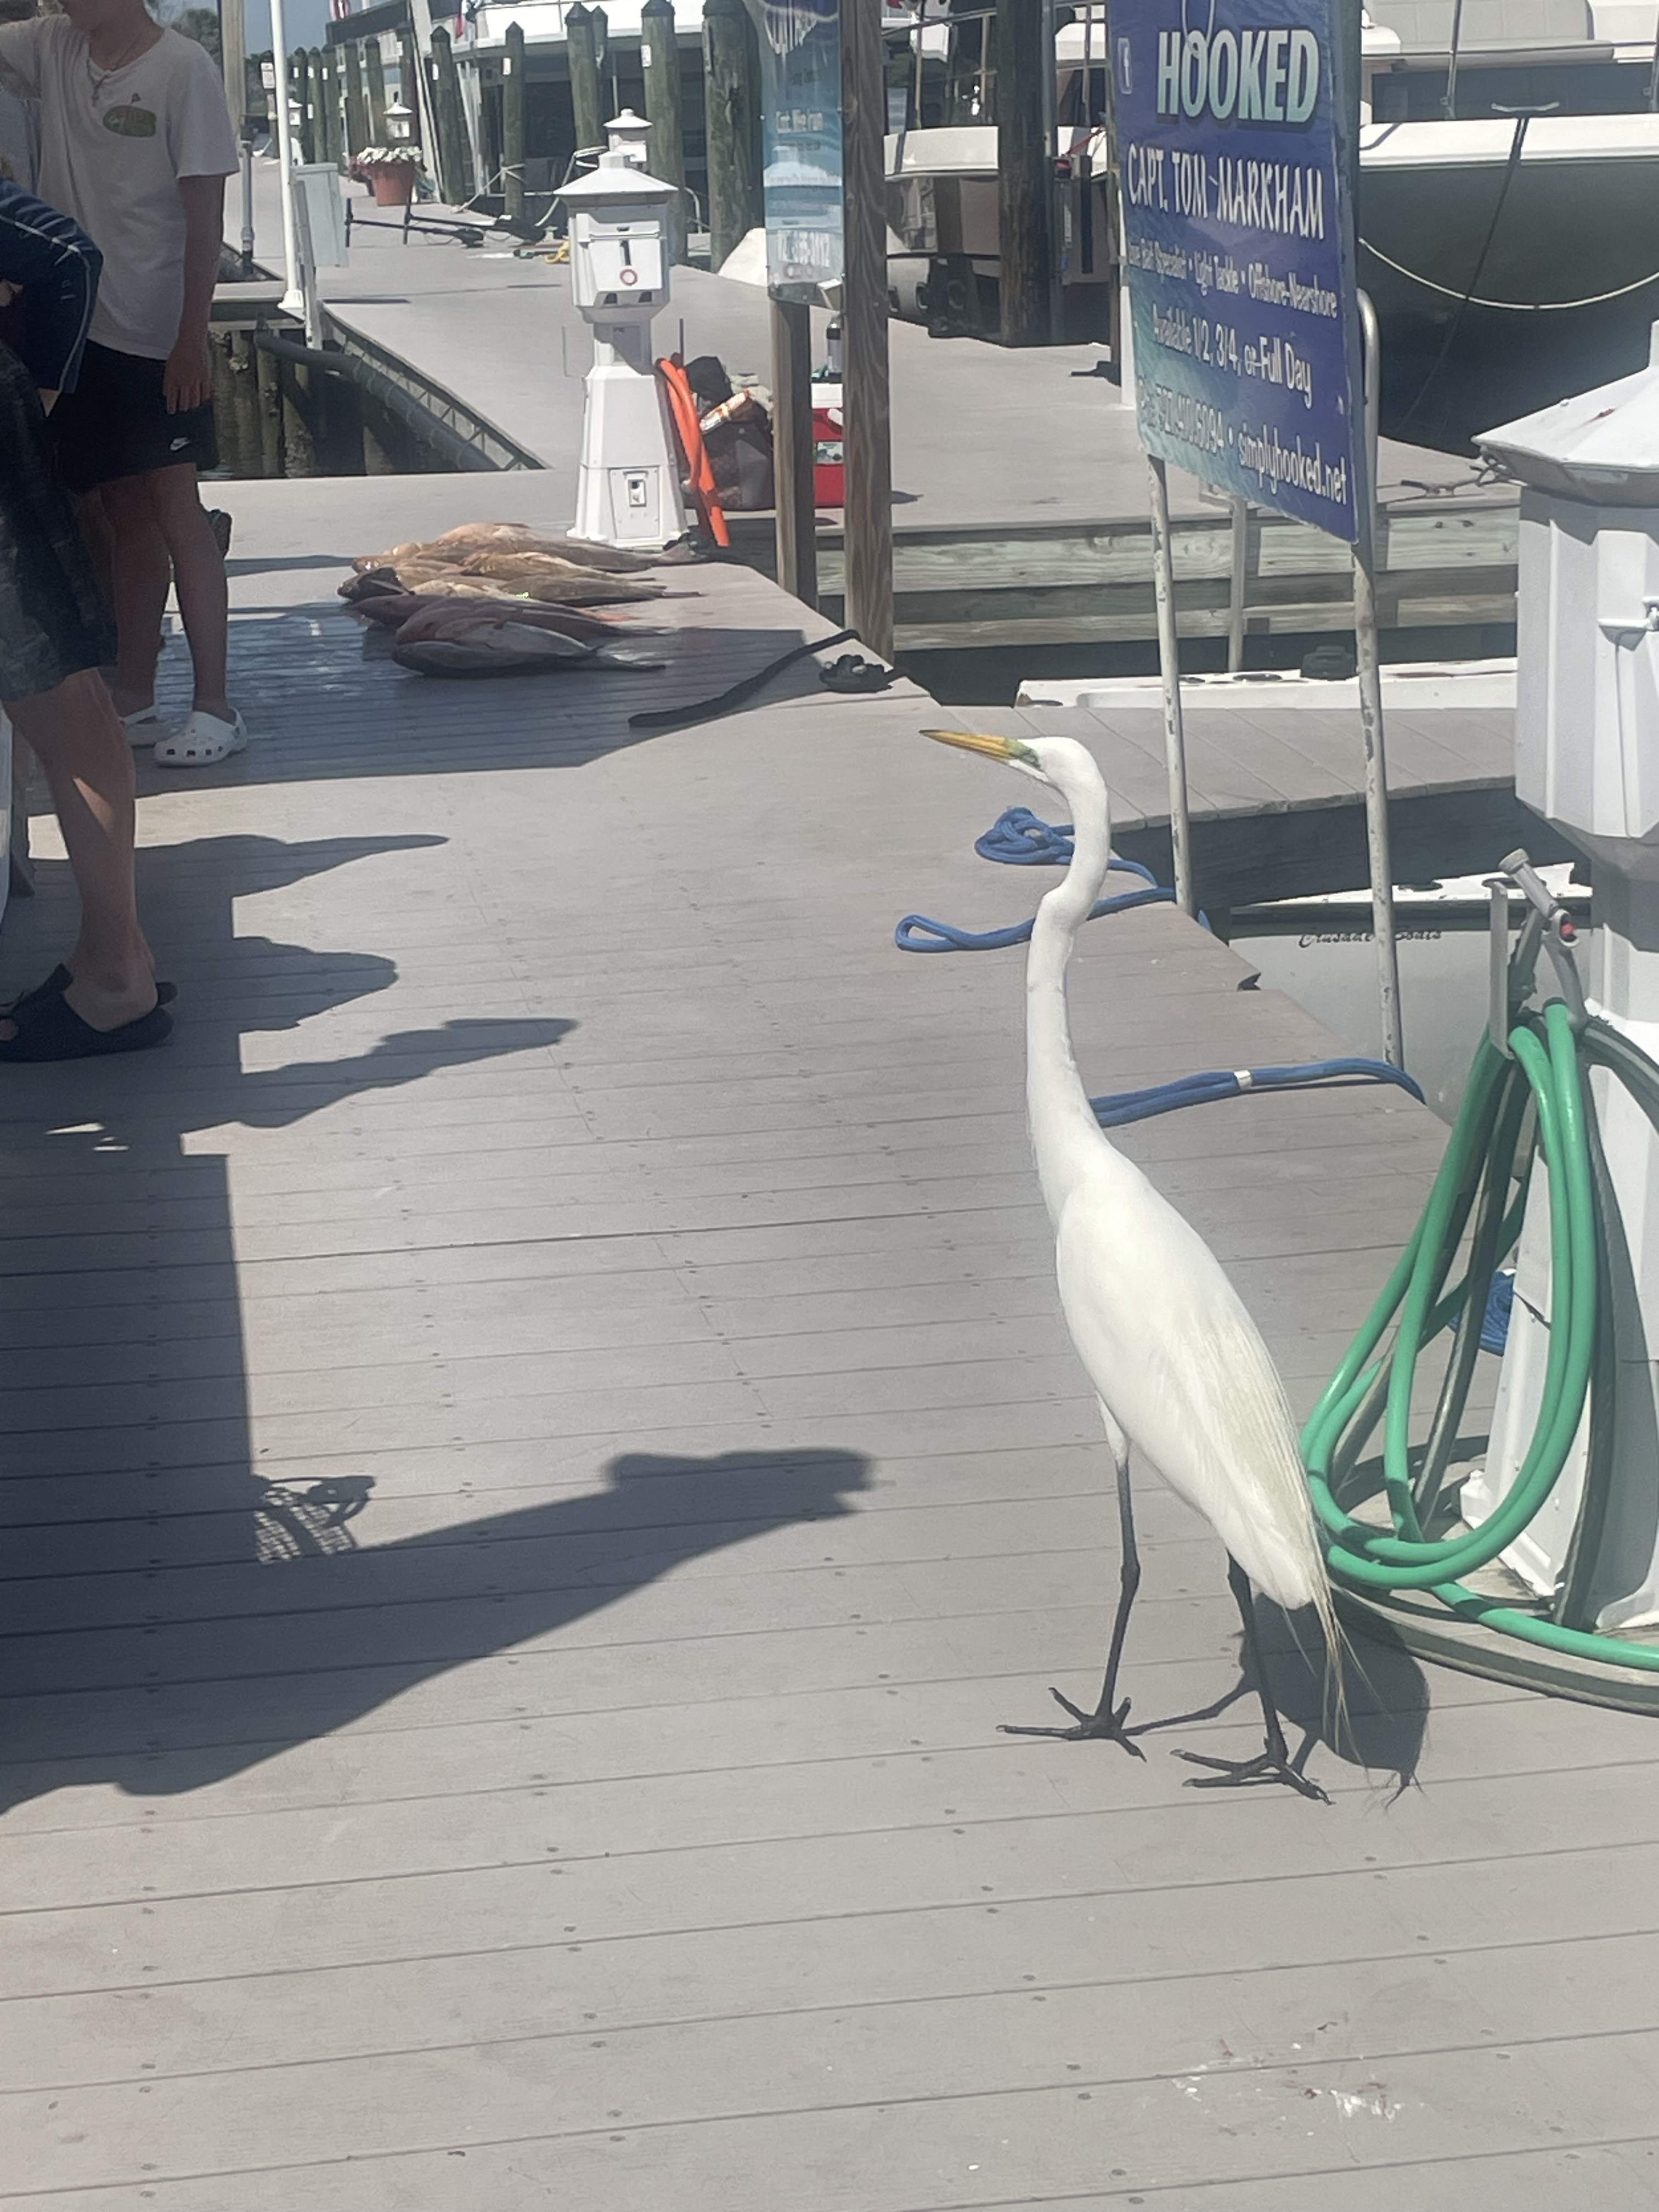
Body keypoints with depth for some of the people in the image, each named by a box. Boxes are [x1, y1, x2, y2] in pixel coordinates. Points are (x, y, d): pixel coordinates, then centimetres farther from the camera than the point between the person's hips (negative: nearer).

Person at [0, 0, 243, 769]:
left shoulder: (182, 69, -10)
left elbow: (205, 216, -11)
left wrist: (192, 338, -13)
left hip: (154, 332, -6)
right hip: (75, 325, 6)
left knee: (171, 505, -5)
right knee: (124, 515, 11)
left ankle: (213, 707, -1)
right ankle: (133, 701, 17)